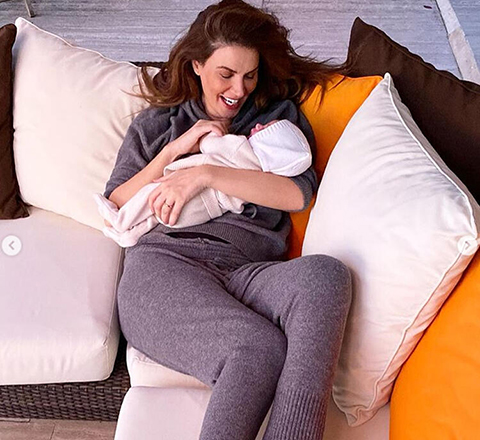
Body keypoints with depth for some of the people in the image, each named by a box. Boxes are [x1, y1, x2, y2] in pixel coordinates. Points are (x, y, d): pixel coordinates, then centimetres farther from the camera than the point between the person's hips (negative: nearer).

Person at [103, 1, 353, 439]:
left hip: (248, 268, 2)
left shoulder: (280, 116, 24)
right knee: (260, 347, -35)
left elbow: (298, 193, 4)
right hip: (165, 264, -1)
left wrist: (205, 174, -4)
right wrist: (176, 149, 6)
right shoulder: (158, 122, 25)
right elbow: (116, 209, 16)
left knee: (325, 273, -36)